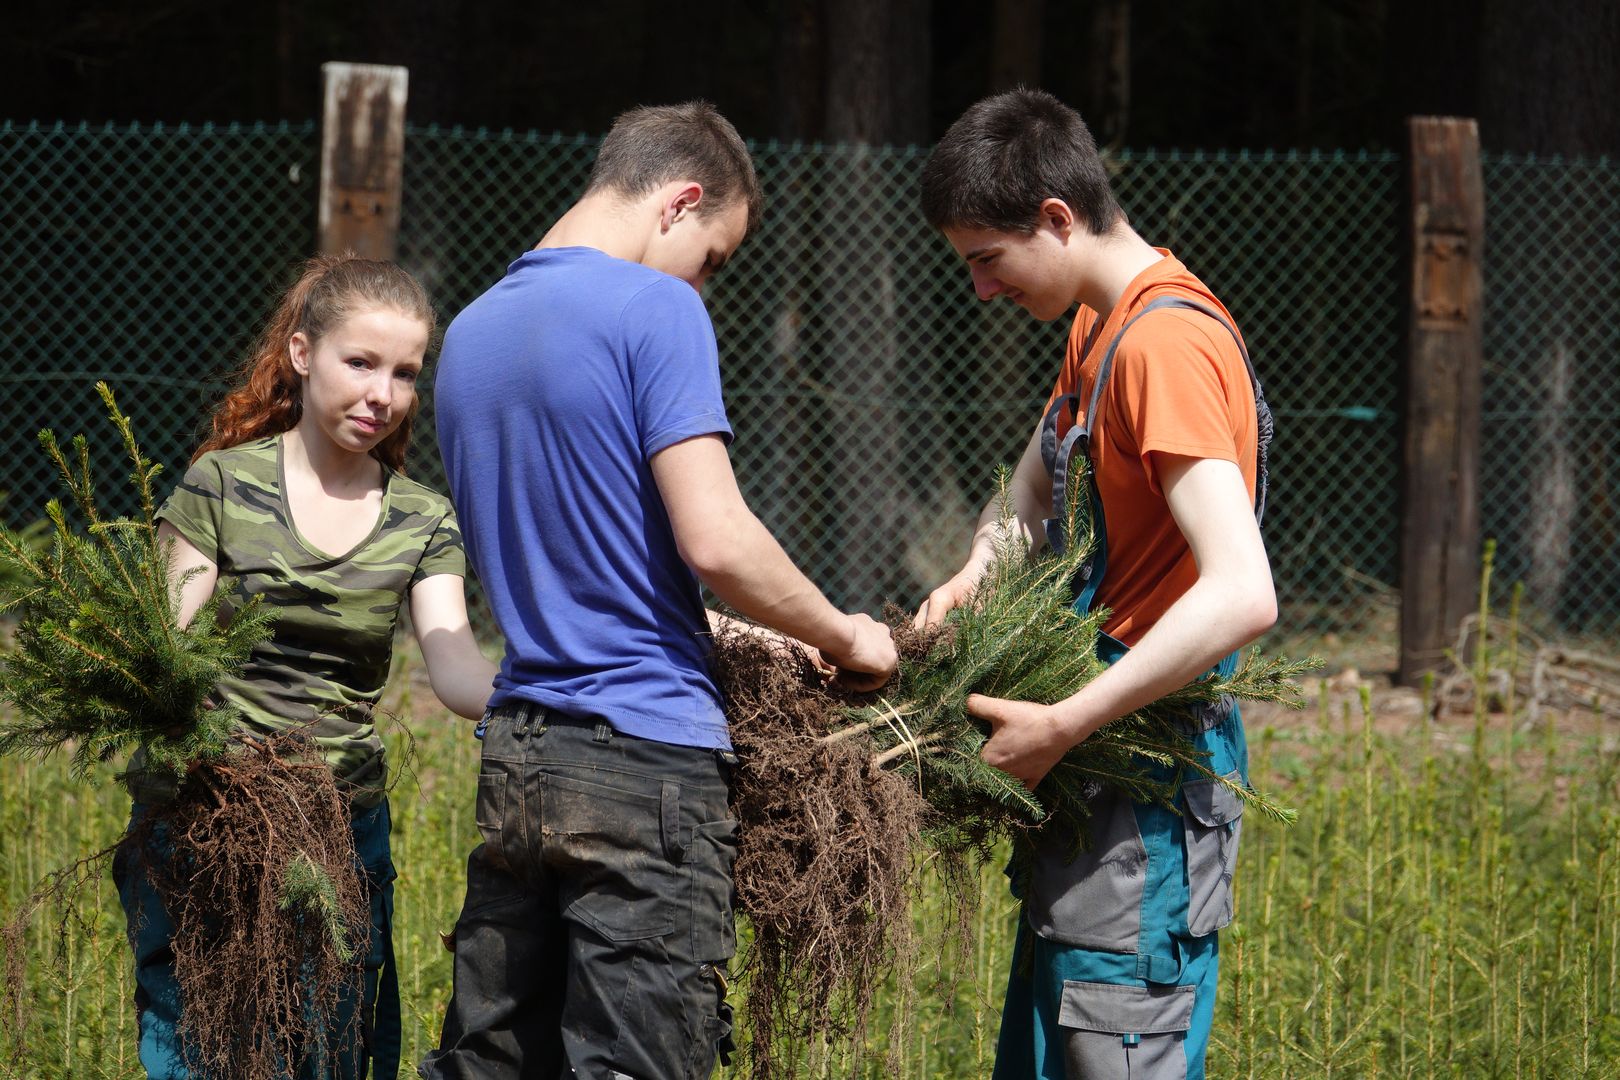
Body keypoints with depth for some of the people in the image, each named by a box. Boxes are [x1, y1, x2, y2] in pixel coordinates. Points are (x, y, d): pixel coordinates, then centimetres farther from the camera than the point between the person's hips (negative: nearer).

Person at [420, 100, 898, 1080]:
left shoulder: (472, 332, 16)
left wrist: (715, 636, 25)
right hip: (647, 760, -8)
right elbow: (714, 539, -17)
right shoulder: (655, 311, -9)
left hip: (516, 759, 8)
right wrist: (844, 638, 0)